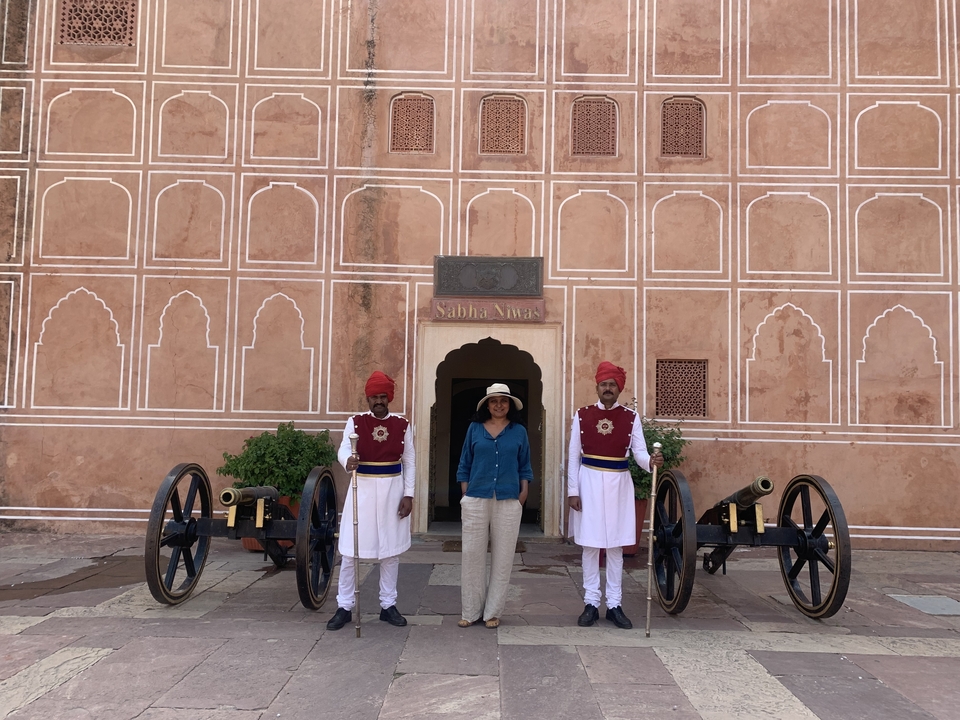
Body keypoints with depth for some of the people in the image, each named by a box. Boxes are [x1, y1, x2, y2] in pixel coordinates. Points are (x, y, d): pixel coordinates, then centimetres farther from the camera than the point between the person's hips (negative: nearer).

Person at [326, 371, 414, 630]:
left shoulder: (402, 425, 1)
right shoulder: (355, 422, -2)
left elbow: (409, 462, 4)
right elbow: (343, 449, -17)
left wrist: (408, 495, -3)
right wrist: (348, 460, -41)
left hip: (392, 489, 1)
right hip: (362, 488, -1)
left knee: (391, 549, 9)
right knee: (350, 549, 0)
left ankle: (388, 605, 21)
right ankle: (344, 607, 12)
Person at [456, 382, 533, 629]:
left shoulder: (519, 431, 7)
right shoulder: (474, 429, 6)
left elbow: (525, 467, 10)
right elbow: (465, 464, 9)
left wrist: (523, 495, 0)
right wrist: (465, 495, 3)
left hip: (508, 502, 0)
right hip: (476, 500, 0)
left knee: (502, 557, 4)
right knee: (473, 554, 2)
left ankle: (493, 612, 15)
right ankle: (470, 611, 13)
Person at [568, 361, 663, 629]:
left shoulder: (631, 417, 2)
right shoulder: (582, 415, 0)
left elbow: (638, 451, -4)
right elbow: (574, 456, 0)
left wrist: (651, 461, -28)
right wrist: (573, 491, -5)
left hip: (618, 484, 1)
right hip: (590, 482, -1)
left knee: (616, 546, 6)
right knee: (590, 545, 3)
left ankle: (614, 605, 15)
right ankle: (591, 604, 13)